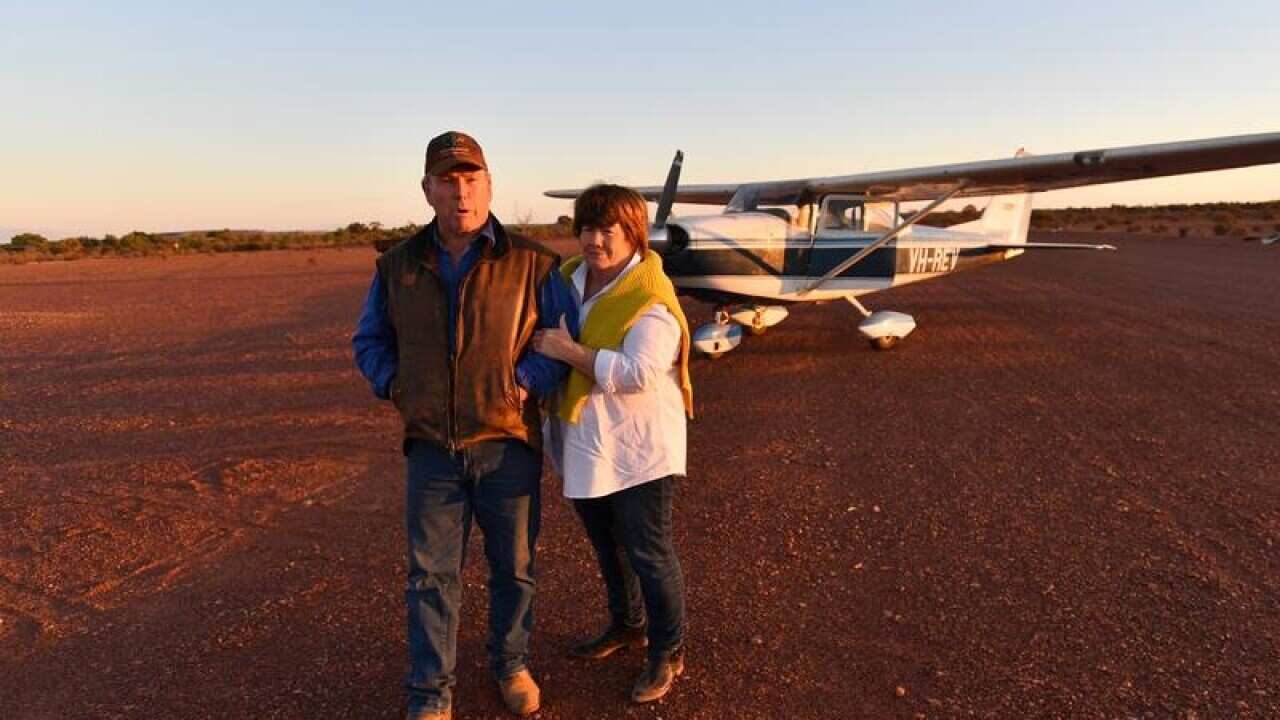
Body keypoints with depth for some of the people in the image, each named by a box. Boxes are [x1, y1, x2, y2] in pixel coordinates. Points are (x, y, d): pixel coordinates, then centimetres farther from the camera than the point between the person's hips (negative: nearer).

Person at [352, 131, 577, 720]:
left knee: (512, 567, 14)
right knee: (431, 572, 9)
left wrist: (529, 381, -13)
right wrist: (394, 384, -1)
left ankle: (510, 664, 39)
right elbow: (369, 340, 15)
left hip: (509, 445, -1)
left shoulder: (532, 264, -5)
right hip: (432, 447, 2)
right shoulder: (397, 266, 3)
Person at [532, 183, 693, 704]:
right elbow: (544, 336, 21)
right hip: (584, 445, 8)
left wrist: (568, 351, -26)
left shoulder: (650, 299, -19)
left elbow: (638, 373, -30)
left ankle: (668, 651, 26)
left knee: (648, 553, 5)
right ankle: (626, 625, 46)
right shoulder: (568, 278, 5)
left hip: (638, 450, -8)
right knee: (607, 545, 23)